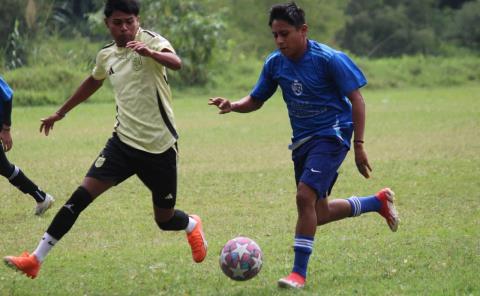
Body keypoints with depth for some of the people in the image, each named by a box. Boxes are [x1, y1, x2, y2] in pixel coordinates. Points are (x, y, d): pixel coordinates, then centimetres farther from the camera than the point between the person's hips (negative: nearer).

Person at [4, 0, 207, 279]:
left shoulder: (151, 40, -10)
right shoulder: (106, 56, 7)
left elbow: (176, 62, -32)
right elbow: (93, 83, 29)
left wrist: (150, 53, -53)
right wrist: (60, 113, 36)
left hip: (160, 146, -4)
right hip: (124, 141, 4)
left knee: (165, 220, 7)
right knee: (82, 194, -13)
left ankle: (192, 225, 44)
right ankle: (35, 259, -12)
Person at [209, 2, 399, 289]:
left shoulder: (329, 59, -17)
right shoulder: (275, 63, 0)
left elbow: (356, 99, -13)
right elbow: (256, 100, 10)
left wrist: (359, 145, -17)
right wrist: (232, 106, -12)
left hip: (331, 135, -7)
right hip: (302, 140, 7)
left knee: (305, 196, -24)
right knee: (319, 214, 13)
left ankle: (299, 272, -14)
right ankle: (379, 202, 37)